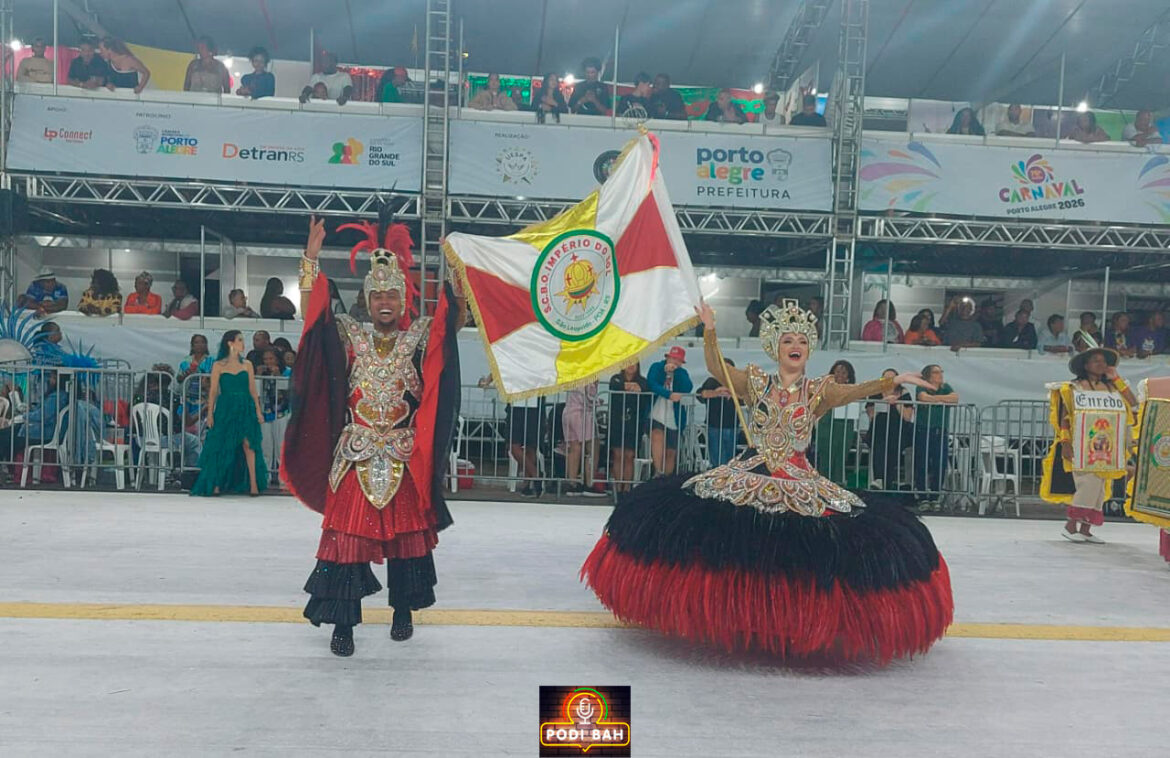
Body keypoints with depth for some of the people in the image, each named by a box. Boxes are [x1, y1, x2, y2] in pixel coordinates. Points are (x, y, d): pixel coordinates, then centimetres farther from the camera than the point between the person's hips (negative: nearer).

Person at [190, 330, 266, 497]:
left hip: (245, 408, 1)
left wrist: (258, 411, 2)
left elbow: (253, 390, 9)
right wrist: (210, 413, -4)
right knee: (221, 447, -1)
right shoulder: (218, 365, 3)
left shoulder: (247, 365, 9)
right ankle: (216, 485, 10)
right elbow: (213, 391, 2)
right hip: (225, 409, -1)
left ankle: (253, 484, -10)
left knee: (248, 443, -10)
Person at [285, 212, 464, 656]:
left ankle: (403, 612, 29)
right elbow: (312, 311, -3)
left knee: (405, 533, 11)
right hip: (355, 458, 0)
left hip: (405, 460, 0)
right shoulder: (350, 337, 4)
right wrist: (311, 256, -9)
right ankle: (343, 623, 13)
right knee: (347, 536, 1)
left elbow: (456, 314, -8)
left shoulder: (419, 338, 2)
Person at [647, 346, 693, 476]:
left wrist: (675, 370, -14)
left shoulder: (682, 373, 12)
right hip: (655, 416, -3)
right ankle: (658, 472, -33)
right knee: (657, 436, -30)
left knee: (671, 453, 4)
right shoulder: (656, 367, 5)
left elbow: (688, 388, -8)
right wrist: (669, 395, -25)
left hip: (673, 420, 3)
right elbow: (651, 384, -13)